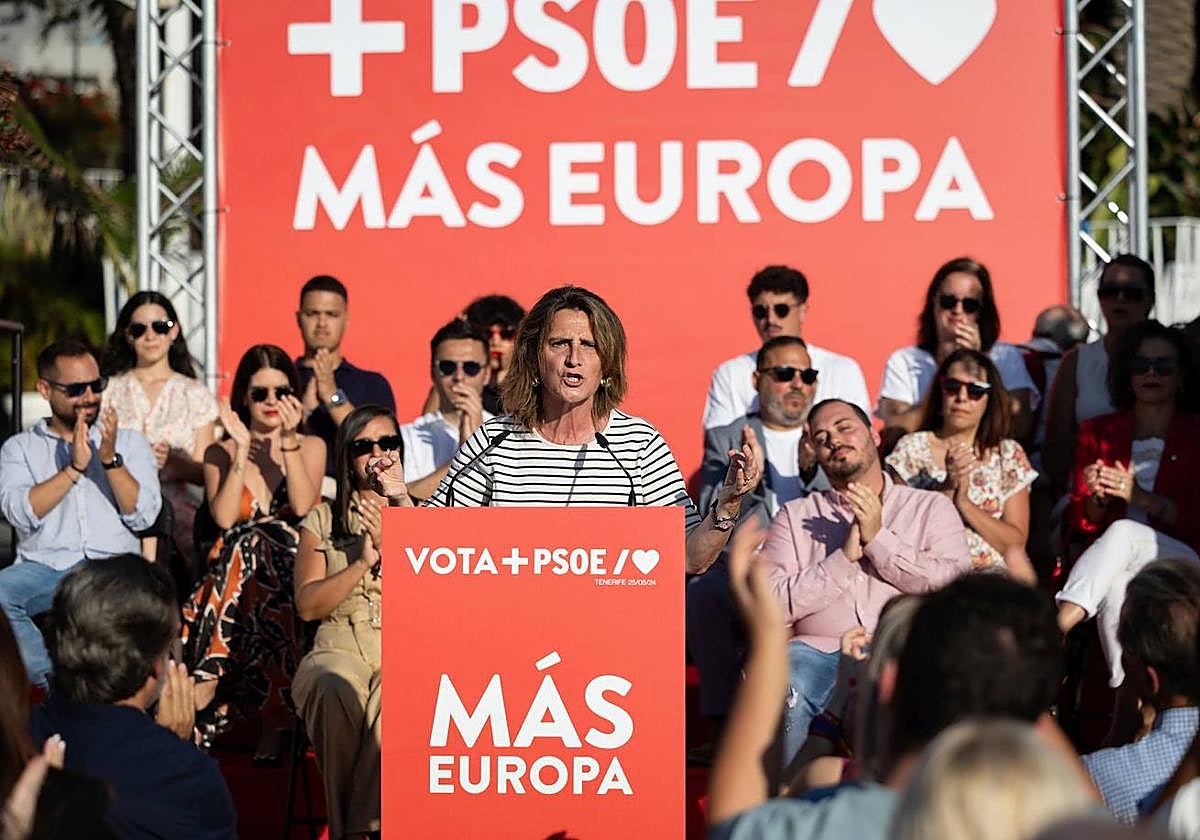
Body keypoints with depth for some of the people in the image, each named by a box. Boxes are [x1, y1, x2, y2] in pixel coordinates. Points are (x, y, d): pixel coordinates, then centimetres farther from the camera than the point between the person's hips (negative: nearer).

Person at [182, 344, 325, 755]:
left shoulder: (311, 446, 14)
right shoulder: (221, 453, 14)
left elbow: (302, 506, -6)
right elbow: (224, 517, -4)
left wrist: (289, 440, -9)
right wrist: (243, 449, -6)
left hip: (292, 570, -1)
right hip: (236, 569, 1)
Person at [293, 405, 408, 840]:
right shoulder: (322, 520, 15)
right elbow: (308, 605, 5)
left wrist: (390, 548, -10)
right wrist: (361, 563, -7)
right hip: (340, 647, 1)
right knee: (336, 693, -36)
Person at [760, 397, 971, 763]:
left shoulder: (931, 507, 19)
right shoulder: (795, 517, 20)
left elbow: (956, 585, 0)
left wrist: (879, 539, 0)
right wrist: (843, 557, -2)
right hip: (821, 650, 1)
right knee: (783, 683, -35)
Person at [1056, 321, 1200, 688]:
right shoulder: (1098, 432, 17)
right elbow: (1083, 524, 14)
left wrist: (1141, 497, -15)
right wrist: (1097, 499, -10)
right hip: (1109, 563, 2)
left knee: (1123, 532, -35)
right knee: (1115, 588, -37)